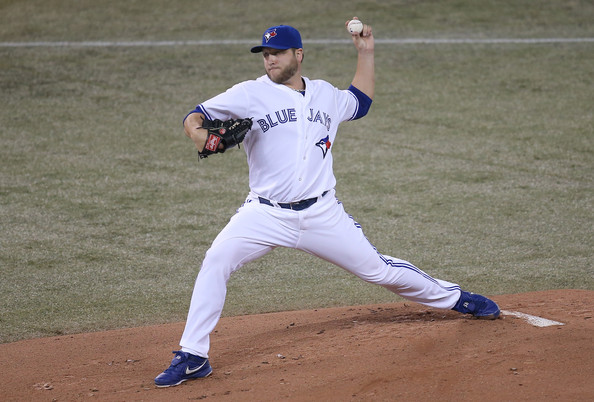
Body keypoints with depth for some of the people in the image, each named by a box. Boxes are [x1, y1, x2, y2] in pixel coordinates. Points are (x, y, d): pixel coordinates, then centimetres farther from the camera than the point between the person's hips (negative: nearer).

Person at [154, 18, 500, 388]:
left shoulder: (325, 94, 12)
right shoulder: (250, 94, 0)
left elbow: (360, 102, 33)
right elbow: (197, 116, -5)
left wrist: (366, 53, 26)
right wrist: (197, 130, -28)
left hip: (322, 215, 2)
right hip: (266, 215, -2)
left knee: (376, 268, 7)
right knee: (215, 262, -21)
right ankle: (193, 357, -14)